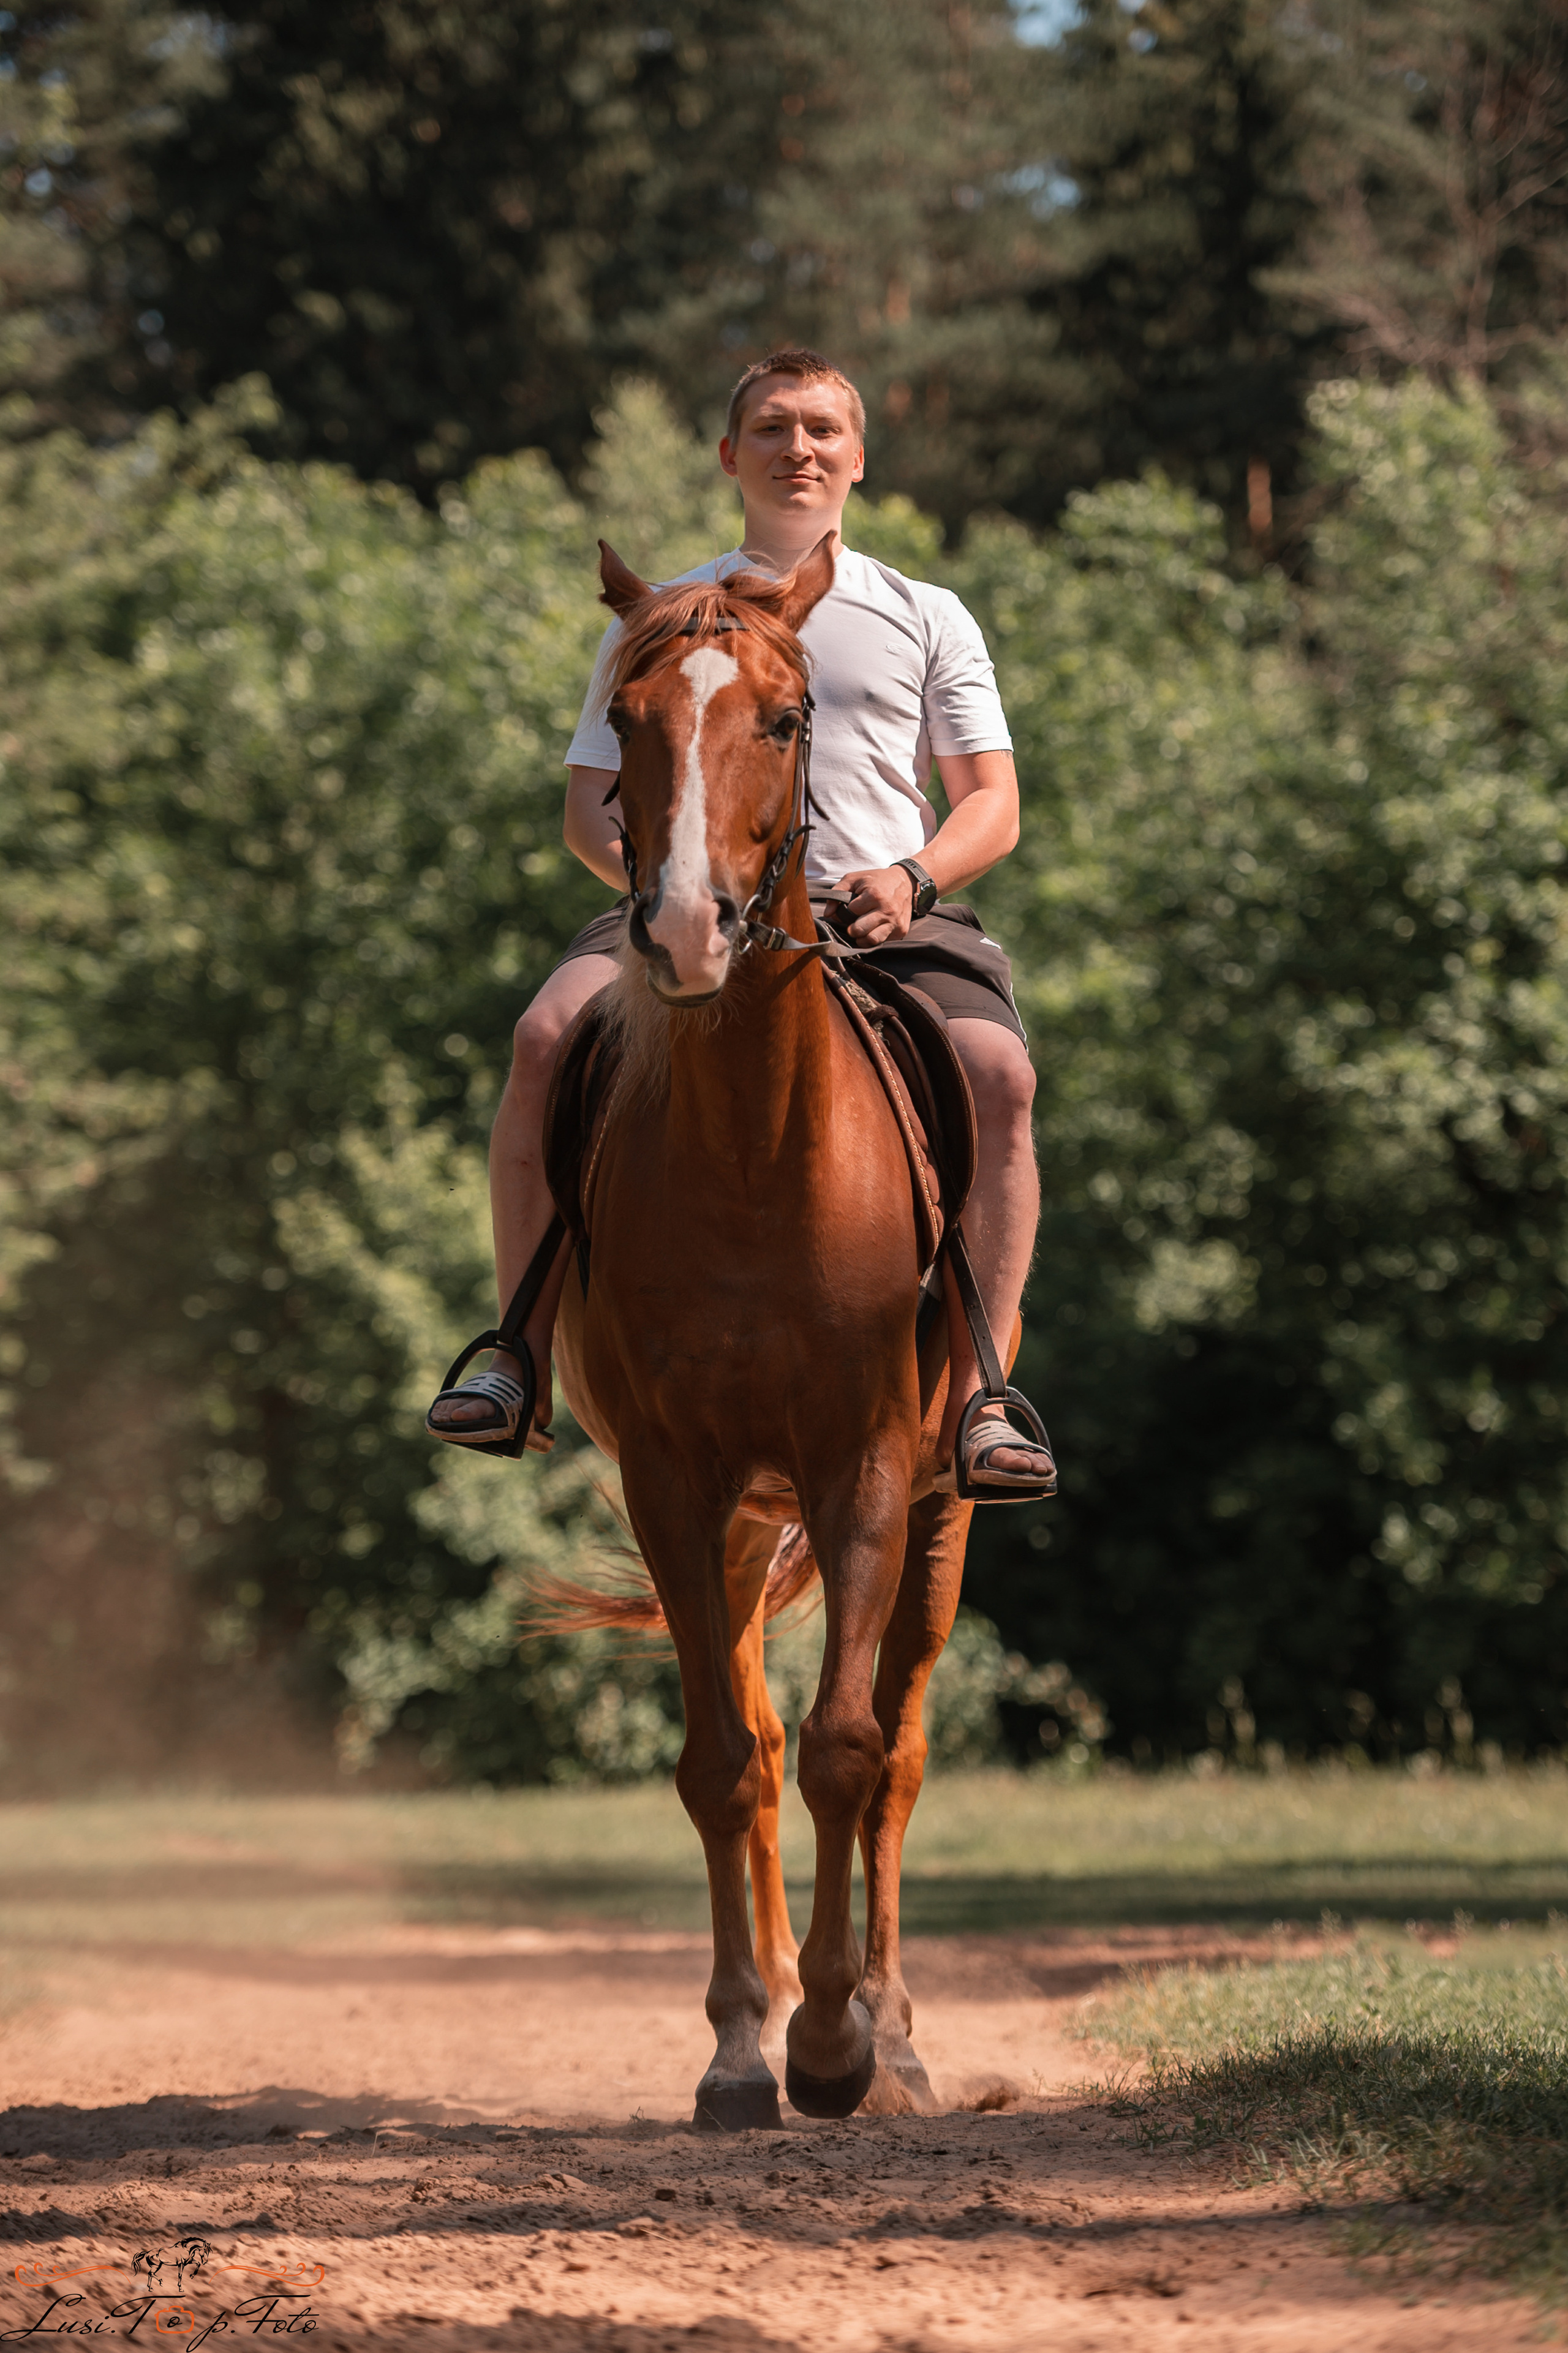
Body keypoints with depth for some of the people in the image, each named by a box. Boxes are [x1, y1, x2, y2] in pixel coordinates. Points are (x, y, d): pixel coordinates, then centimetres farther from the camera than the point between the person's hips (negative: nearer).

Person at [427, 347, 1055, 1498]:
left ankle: (978, 1397, -27)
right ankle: (524, 1359, -24)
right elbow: (590, 805, 15)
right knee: (549, 1036, -30)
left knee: (999, 1073, -32)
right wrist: (653, 871, -8)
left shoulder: (926, 618, 17)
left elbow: (994, 805, 13)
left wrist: (913, 876, -10)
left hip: (888, 918, 0)